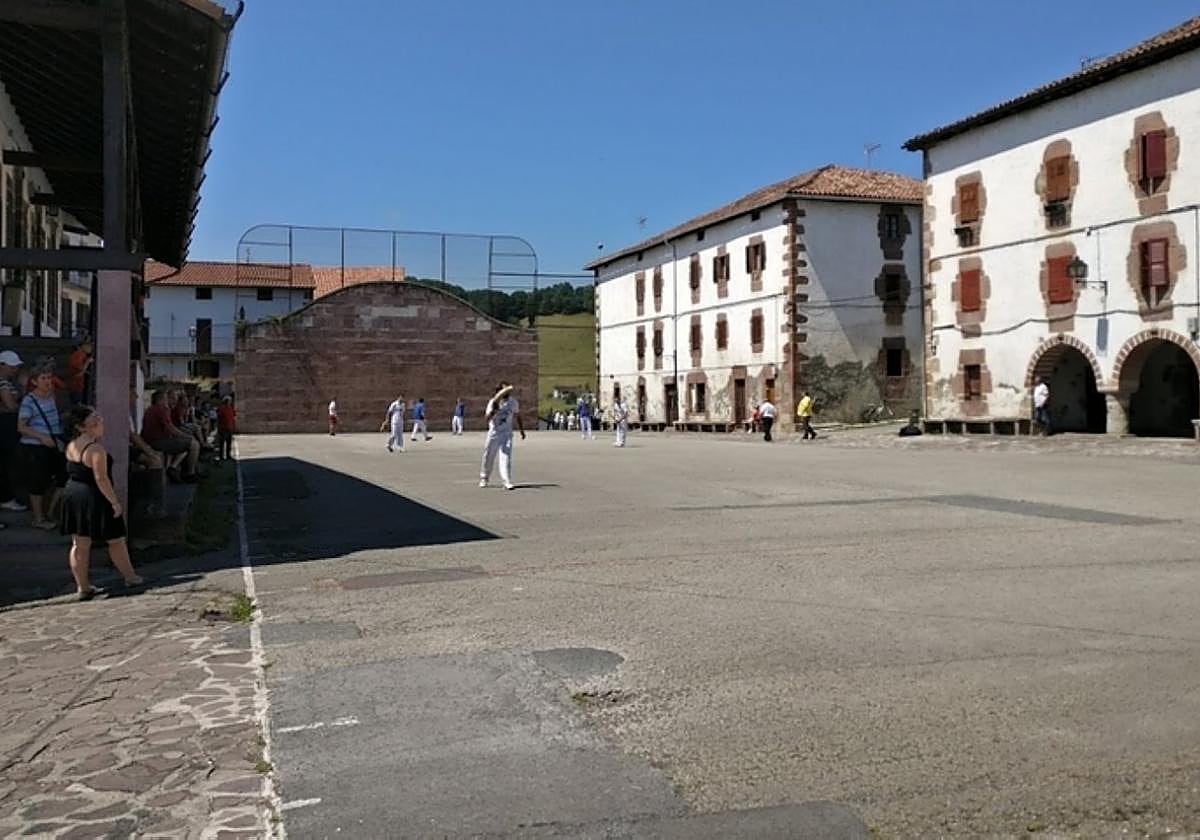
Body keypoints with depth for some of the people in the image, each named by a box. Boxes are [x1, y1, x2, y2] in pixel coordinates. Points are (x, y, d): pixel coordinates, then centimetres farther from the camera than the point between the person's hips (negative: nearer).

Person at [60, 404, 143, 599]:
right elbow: (101, 478, -23)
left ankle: (82, 587, 17)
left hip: (72, 494, 8)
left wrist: (100, 437, 12)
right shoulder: (95, 448, -21)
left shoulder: (71, 445, 5)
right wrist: (115, 502, -18)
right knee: (116, 541, 10)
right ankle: (129, 577, 25)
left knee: (80, 544, 11)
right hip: (94, 498, -8)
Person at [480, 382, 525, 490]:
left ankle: (507, 481, -14)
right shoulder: (493, 402, -10)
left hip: (507, 434, 1)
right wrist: (493, 412, -39)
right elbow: (487, 418, -19)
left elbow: (517, 416, 15)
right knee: (488, 457, 9)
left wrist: (522, 431, 17)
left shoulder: (513, 402, 0)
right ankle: (484, 478, 28)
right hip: (494, 433, -1)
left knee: (506, 456, -11)